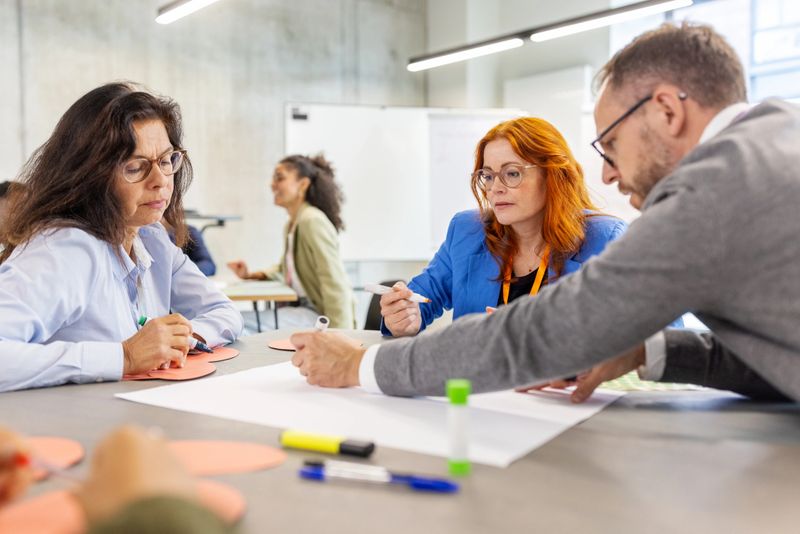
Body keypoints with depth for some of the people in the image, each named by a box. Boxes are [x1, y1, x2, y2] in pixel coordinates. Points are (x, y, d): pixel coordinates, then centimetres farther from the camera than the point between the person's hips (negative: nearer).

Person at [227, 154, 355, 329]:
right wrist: (250, 275, 16)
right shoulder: (290, 224, 13)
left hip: (322, 316, -9)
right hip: (305, 308, 9)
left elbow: (336, 286, -20)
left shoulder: (312, 220, -15)